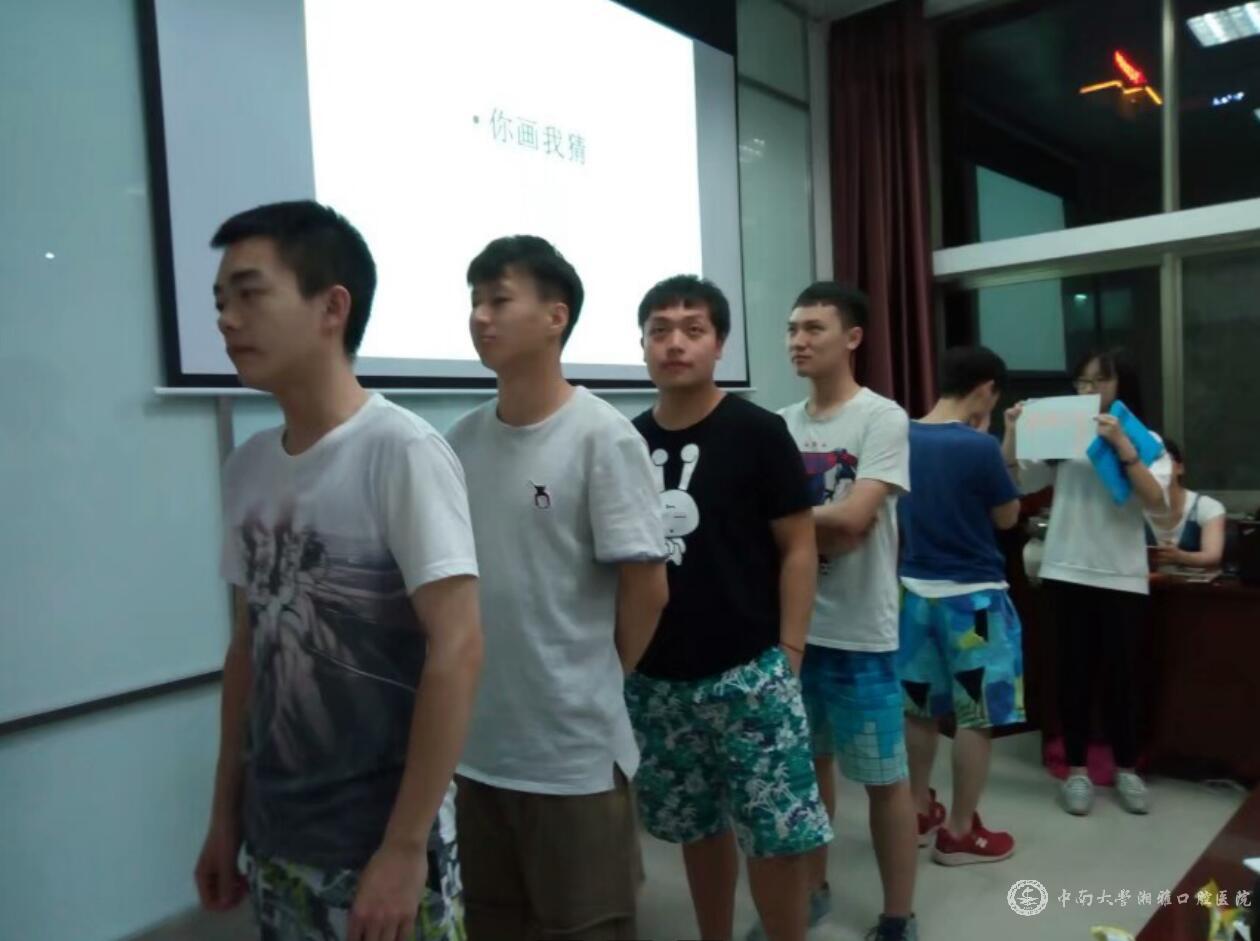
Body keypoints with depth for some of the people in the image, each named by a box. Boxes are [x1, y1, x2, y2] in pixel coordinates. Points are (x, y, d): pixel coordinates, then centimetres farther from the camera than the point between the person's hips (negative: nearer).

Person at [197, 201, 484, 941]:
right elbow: (250, 645, 9)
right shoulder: (247, 468, 2)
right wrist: (227, 815, 12)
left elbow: (457, 650, -19)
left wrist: (406, 846, -18)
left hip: (379, 843, -6)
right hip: (277, 842, 6)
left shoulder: (402, 451, -17)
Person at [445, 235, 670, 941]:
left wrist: (595, 684, -1)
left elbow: (647, 589, -12)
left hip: (575, 750, -5)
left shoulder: (603, 437, -13)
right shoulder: (462, 441, 3)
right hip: (474, 743, 6)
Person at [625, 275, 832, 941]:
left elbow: (798, 548, -5)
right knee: (698, 828, 18)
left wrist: (787, 655, -9)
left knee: (776, 834, 4)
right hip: (656, 678, 4)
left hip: (748, 672, -3)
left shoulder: (757, 433, -6)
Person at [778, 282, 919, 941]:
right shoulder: (783, 425, 6)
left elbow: (850, 520, -21)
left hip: (859, 633, -5)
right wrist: (819, 536, -14)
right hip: (793, 626, 5)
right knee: (808, 764, 19)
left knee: (883, 778, 8)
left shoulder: (883, 418, -10)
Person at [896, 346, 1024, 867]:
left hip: (915, 590, 6)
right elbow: (1008, 517, -3)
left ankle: (920, 810, 31)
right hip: (972, 596, -6)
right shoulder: (979, 447, -17)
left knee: (920, 708, 17)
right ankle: (960, 831, 17)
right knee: (975, 716, 7)